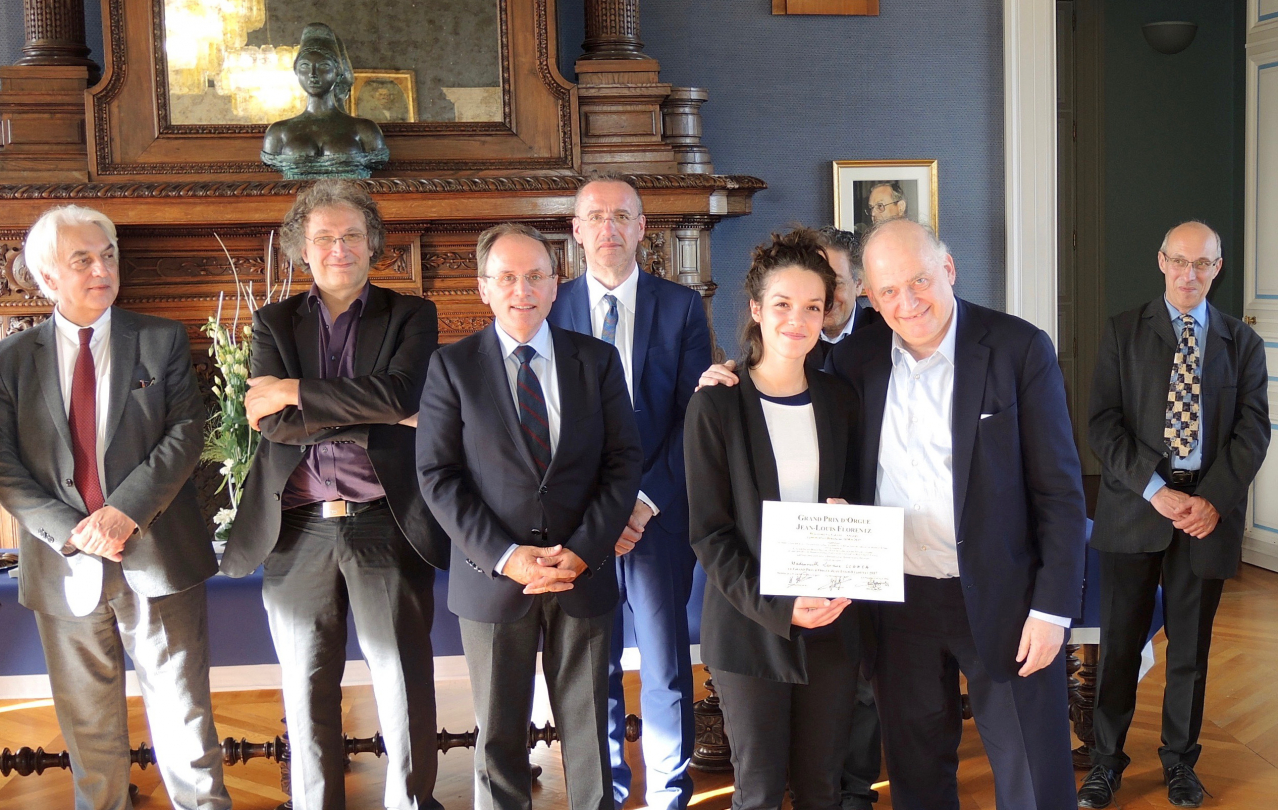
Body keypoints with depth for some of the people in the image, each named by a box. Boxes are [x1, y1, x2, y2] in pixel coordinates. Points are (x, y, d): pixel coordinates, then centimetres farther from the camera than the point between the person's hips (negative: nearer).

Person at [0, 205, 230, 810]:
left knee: (182, 714, 3)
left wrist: (125, 511, -17)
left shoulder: (163, 341, 4)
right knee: (87, 725, 13)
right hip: (65, 567, 2)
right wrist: (70, 530, -14)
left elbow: (186, 432, -6)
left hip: (157, 556, -1)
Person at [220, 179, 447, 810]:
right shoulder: (273, 323, 9)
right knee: (308, 691, 11)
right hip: (299, 533, 2)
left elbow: (400, 394, -15)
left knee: (405, 685, 4)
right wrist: (374, 414, -12)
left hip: (385, 527, -1)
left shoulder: (410, 316, 5)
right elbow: (275, 424, -6)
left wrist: (294, 392, -11)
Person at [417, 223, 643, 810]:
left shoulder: (598, 360, 5)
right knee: (498, 737, 10)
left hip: (584, 571, 1)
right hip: (493, 577, -1)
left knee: (588, 728, 10)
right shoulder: (452, 366, 1)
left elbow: (623, 460, 2)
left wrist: (583, 550, -10)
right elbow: (438, 475, -4)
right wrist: (505, 557, -14)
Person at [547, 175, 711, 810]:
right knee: (592, 668, 10)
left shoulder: (681, 306, 2)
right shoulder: (550, 308, 2)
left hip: (659, 512, 0)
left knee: (666, 667, 7)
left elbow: (694, 416, -2)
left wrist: (647, 499, -11)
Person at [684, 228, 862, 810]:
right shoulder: (715, 407, -6)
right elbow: (707, 533, -7)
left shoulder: (838, 400, 6)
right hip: (749, 627, -3)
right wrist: (776, 606, -17)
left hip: (832, 625, 3)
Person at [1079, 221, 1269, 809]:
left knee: (1191, 646, 11)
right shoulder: (1123, 332, 3)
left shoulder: (1242, 343, 9)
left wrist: (1215, 500, -11)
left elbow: (1253, 430, 2)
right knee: (1120, 641, 4)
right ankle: (1106, 761, 17)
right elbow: (1102, 424, -4)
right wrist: (1155, 490, -14)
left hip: (1210, 510, 1)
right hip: (1134, 506, -1)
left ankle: (1180, 761, 27)